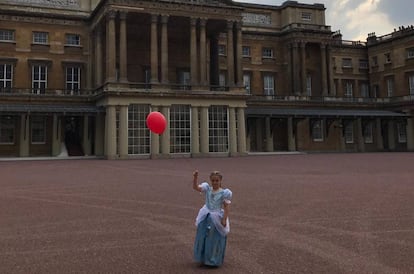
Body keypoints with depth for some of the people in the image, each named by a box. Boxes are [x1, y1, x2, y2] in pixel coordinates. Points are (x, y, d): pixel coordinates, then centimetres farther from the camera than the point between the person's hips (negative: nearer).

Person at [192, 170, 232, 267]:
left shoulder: (224, 193, -9)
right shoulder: (207, 189, -1)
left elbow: (226, 207, -8)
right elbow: (195, 187, -15)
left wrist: (224, 219, -16)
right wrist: (195, 177, -32)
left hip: (217, 219, -3)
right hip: (206, 218, 3)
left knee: (215, 240, 5)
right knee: (202, 238, 9)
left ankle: (214, 260, 20)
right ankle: (203, 258, 26)